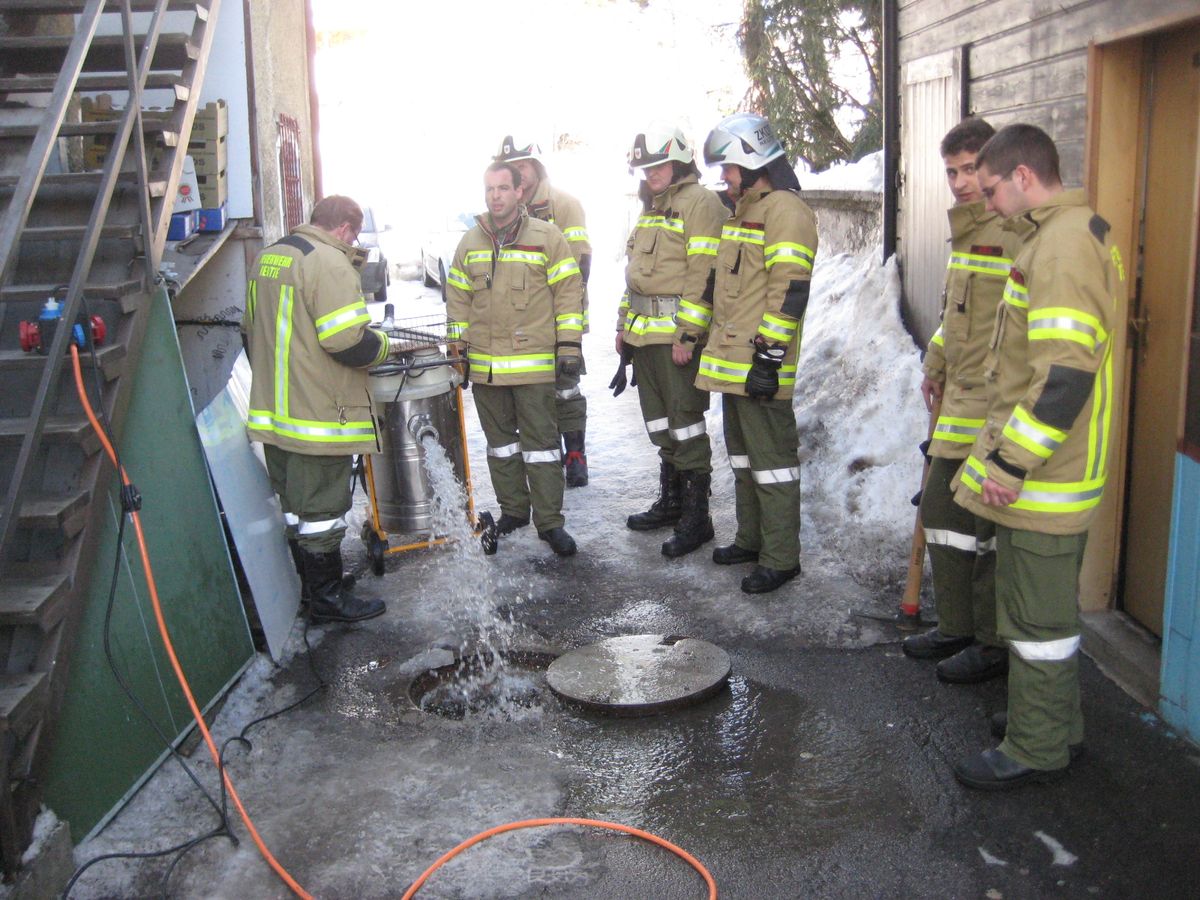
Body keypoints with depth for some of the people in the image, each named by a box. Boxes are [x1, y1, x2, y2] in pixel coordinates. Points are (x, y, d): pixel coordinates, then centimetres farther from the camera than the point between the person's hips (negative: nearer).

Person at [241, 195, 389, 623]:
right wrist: (381, 343, -3)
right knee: (321, 508, 2)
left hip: (271, 411, 9)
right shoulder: (329, 263, -17)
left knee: (292, 504, 18)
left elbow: (251, 332, 21)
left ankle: (307, 584, 32)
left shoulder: (267, 258, 12)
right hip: (319, 417, -9)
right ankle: (327, 599, 13)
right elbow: (347, 342, -23)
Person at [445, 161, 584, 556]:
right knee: (500, 441, 13)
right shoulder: (470, 242, 9)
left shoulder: (546, 237, -2)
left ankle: (549, 521, 5)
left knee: (541, 441, -1)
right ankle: (513, 509, 26)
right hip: (485, 365, 4)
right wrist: (458, 347, 11)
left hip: (535, 362, -4)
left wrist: (569, 345, -9)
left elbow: (568, 291, -4)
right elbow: (457, 297, 15)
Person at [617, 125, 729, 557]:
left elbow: (704, 276, -17)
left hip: (679, 334, -9)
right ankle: (670, 501, 29)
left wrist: (687, 334, -21)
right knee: (659, 420, 16)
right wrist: (624, 325, 21)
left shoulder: (700, 203, -10)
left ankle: (696, 516, 3)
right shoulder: (651, 207, 19)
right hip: (645, 334, 9)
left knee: (685, 421, -5)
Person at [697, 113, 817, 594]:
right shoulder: (743, 210, 18)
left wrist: (769, 352, -23)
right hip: (733, 359, 11)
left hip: (760, 362, -11)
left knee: (771, 458, -4)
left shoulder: (785, 210, -14)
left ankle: (780, 558, 4)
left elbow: (790, 289, -21)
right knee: (742, 453, 18)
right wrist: (715, 341, 25)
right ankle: (751, 538, 31)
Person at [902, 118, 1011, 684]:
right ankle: (955, 627, 30)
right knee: (941, 511, 16)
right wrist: (936, 366, 24)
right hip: (959, 396, 10)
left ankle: (995, 644, 15)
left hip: (997, 404, -10)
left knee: (991, 527, 0)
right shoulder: (966, 229, 16)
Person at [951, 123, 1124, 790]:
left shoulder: (1064, 242, -19)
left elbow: (1065, 373, -27)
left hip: (1041, 478, -11)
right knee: (1048, 605, 20)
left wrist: (1010, 461, -22)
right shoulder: (1071, 234, 16)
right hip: (1053, 466, 11)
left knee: (1038, 616, 1)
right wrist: (1008, 452, 21)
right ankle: (1055, 722, 35)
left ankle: (1036, 749, 14)